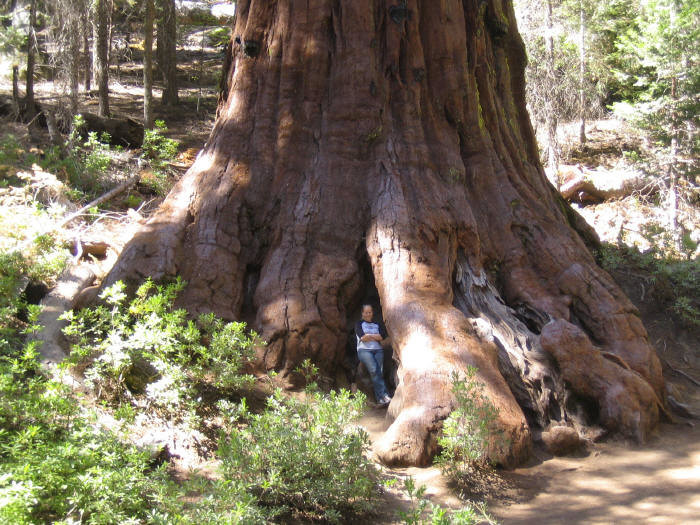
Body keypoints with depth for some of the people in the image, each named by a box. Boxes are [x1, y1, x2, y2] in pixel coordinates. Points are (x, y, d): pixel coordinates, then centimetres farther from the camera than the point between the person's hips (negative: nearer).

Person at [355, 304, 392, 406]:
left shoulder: (377, 324, 24)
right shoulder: (359, 324, 17)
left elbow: (383, 336, 6)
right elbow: (362, 337, -1)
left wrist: (369, 336, 1)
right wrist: (376, 337, 7)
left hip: (378, 350, 3)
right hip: (364, 350, -3)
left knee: (379, 372, -20)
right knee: (374, 370, -28)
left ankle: (380, 398, -27)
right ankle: (384, 395, -33)